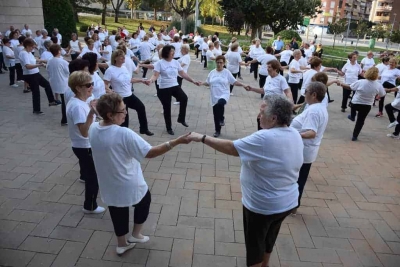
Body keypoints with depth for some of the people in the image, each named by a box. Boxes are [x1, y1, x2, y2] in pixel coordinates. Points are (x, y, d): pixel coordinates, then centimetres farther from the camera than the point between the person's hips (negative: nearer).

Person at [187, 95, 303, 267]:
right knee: (268, 238, 30)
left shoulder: (265, 139, -30)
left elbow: (230, 148, -25)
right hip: (287, 202, 8)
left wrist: (202, 138, -16)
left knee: (255, 244, 17)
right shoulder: (295, 135, -4)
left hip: (262, 205, -8)